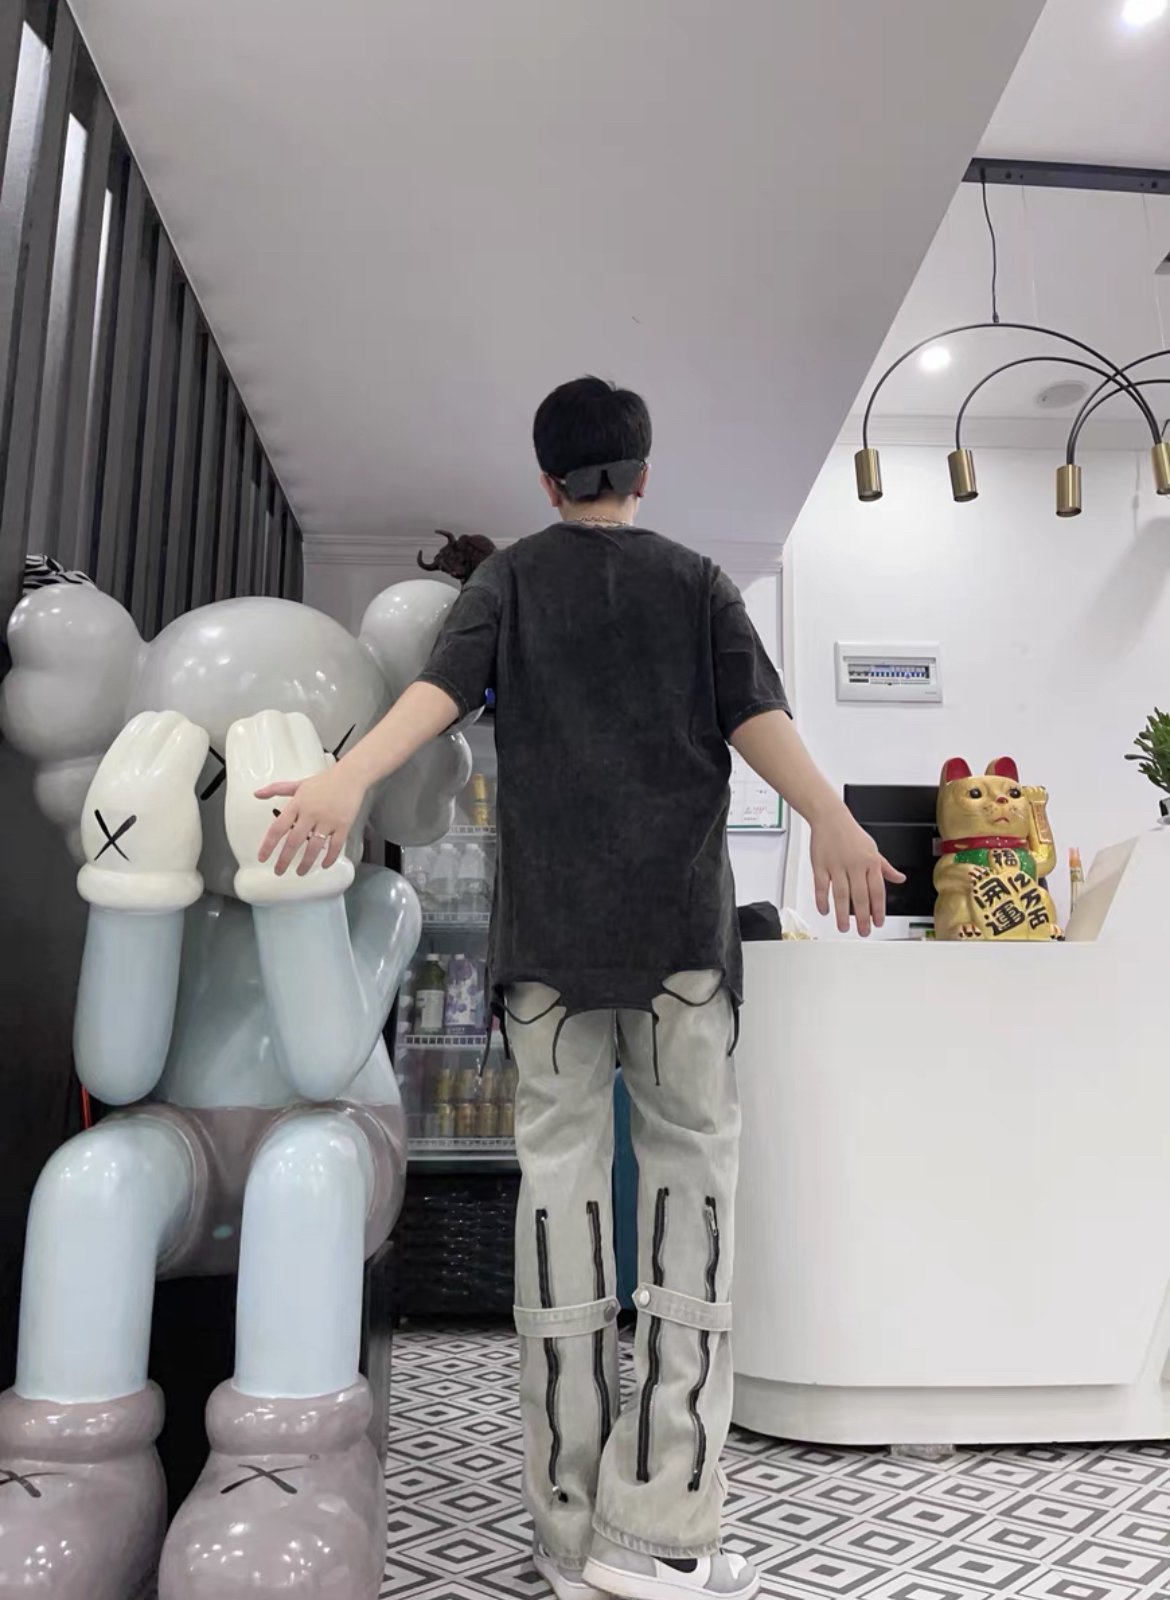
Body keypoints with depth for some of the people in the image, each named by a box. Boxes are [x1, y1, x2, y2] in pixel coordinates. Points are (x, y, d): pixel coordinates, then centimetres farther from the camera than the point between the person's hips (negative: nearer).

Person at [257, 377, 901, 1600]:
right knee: (690, 1161, 2)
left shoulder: (511, 580, 14)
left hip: (548, 914, 1)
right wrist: (829, 817, -15)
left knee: (561, 1164, 2)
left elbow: (442, 684, -5)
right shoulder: (696, 581, 14)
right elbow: (754, 709, -3)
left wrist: (350, 777, -18)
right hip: (679, 913, 0)